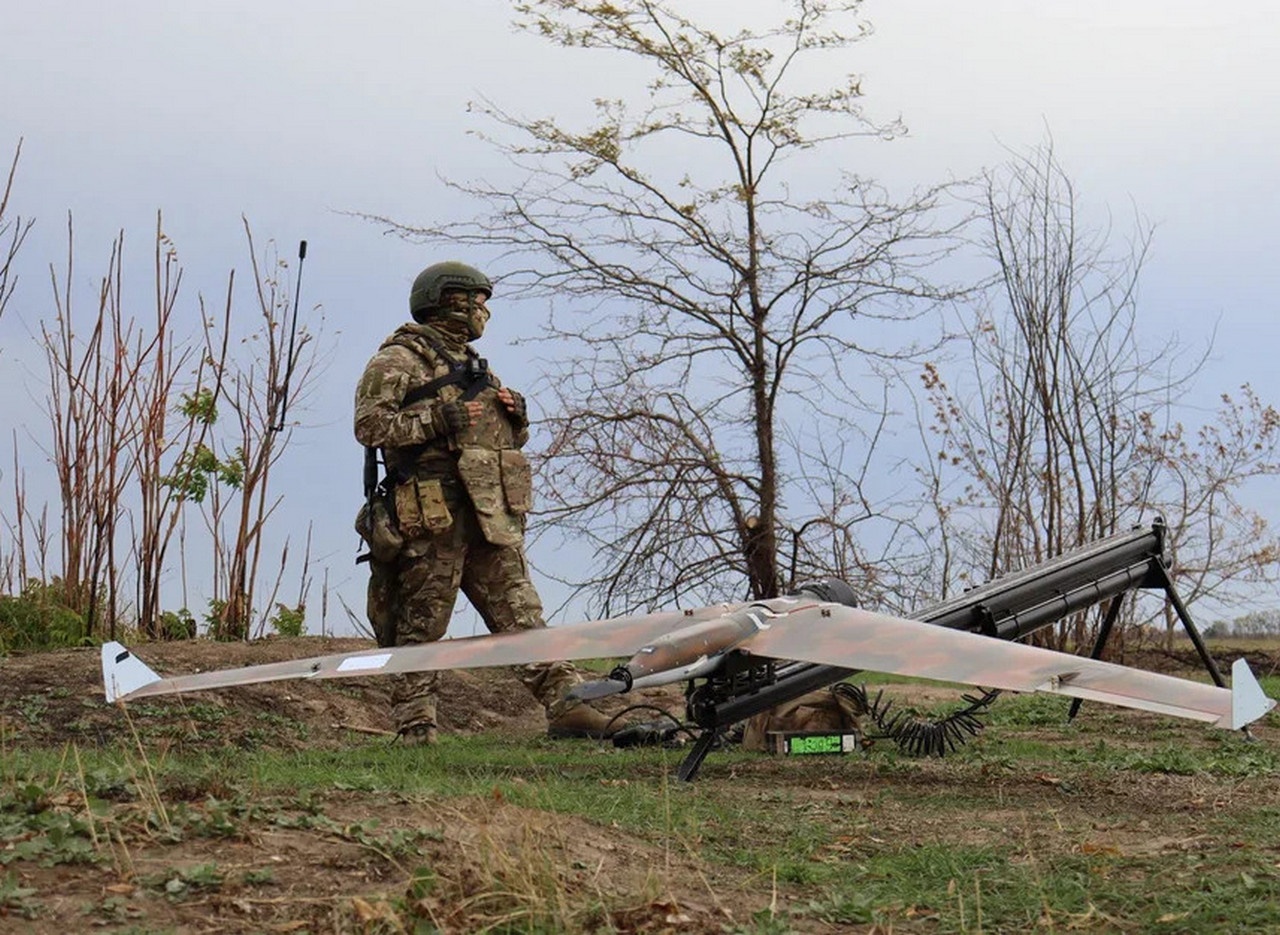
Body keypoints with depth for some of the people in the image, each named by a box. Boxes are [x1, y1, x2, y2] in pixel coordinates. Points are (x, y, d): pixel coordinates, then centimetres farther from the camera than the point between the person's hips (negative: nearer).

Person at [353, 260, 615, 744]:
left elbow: (509, 441, 32)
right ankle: (415, 729, 2)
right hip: (431, 515, -7)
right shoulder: (398, 360, 1)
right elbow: (369, 425, -12)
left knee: (521, 614, 3)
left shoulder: (474, 365, 27)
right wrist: (438, 420, -16)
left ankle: (566, 706, -1)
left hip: (492, 517, 7)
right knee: (420, 625, -3)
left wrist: (515, 416, 10)